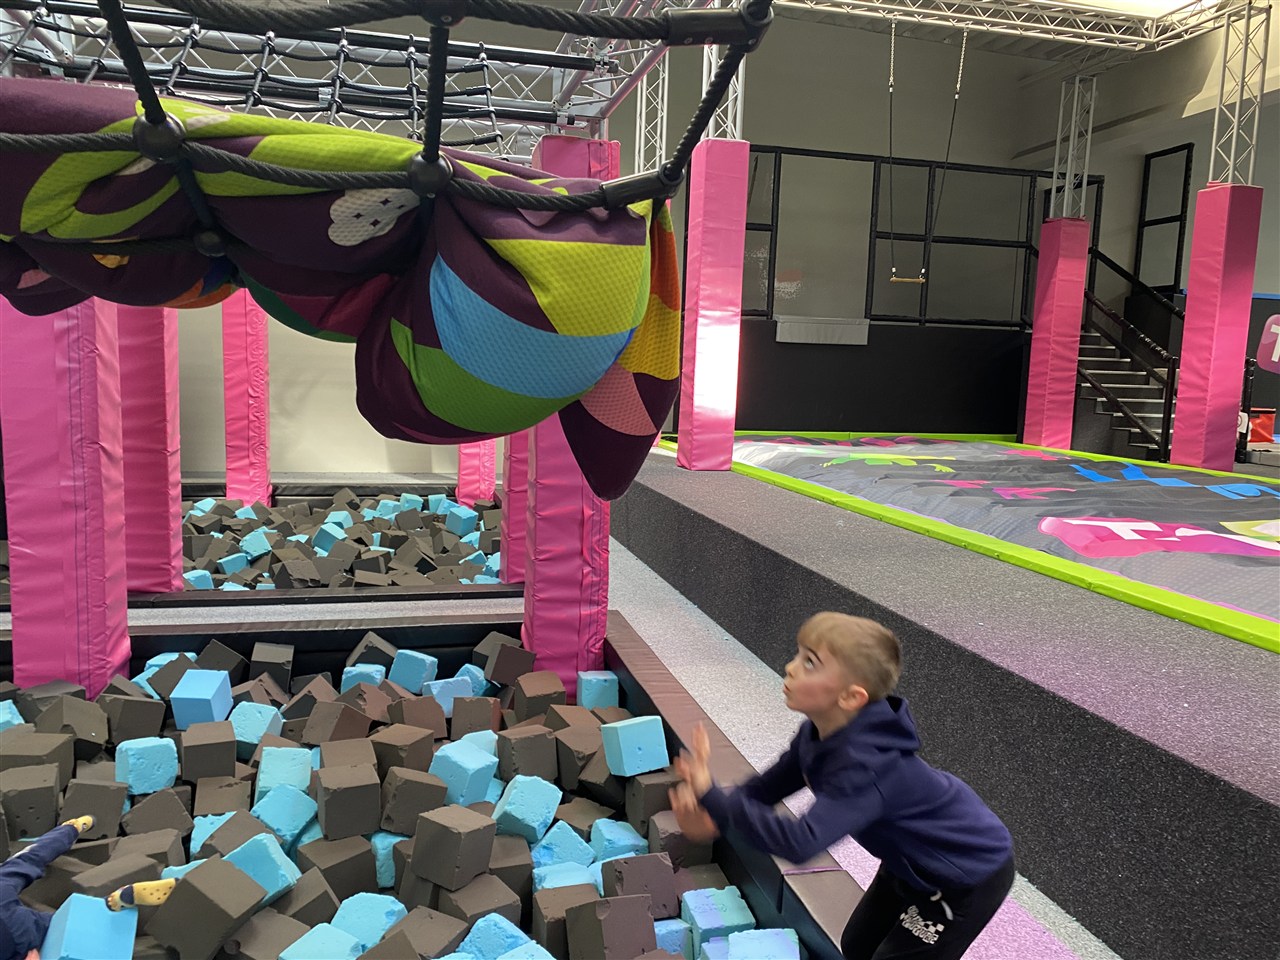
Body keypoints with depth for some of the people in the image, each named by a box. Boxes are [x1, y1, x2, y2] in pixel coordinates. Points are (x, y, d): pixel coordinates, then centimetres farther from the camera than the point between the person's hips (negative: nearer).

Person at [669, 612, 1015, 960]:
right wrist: (713, 818, -22)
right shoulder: (822, 731, -13)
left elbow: (801, 843, -48)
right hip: (915, 862, 8)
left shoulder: (865, 765, -40)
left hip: (971, 873, -8)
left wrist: (711, 795, -46)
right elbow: (769, 786, -5)